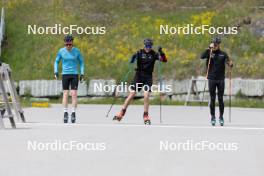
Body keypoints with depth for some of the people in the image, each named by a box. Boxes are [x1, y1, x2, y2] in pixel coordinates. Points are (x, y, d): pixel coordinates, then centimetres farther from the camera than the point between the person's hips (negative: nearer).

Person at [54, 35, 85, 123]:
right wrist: (56, 72, -6)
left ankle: (73, 113, -1)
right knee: (65, 94, -3)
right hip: (65, 75, 1)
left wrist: (82, 74, -1)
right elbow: (56, 61, 8)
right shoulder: (61, 51, -3)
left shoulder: (76, 51, -4)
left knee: (74, 94, -7)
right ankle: (65, 113, 3)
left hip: (75, 75, -1)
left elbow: (81, 62, 6)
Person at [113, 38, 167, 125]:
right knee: (131, 94, -3)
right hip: (139, 75, 0)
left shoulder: (154, 54, 0)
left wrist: (161, 52, -25)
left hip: (148, 77, 0)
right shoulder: (140, 53, -1)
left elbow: (164, 60, -8)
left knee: (146, 96, -11)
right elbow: (132, 61, -10)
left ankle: (146, 115, 3)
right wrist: (133, 58, -32)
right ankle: (122, 113, 7)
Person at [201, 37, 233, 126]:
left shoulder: (223, 54, 3)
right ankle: (213, 117, 10)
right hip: (211, 79, 0)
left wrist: (230, 64, -29)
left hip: (221, 79, 0)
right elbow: (202, 56, -17)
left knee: (220, 99, 3)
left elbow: (228, 62, -6)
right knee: (212, 99, 3)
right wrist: (209, 48, -26)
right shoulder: (209, 53, 0)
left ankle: (221, 117, 10)